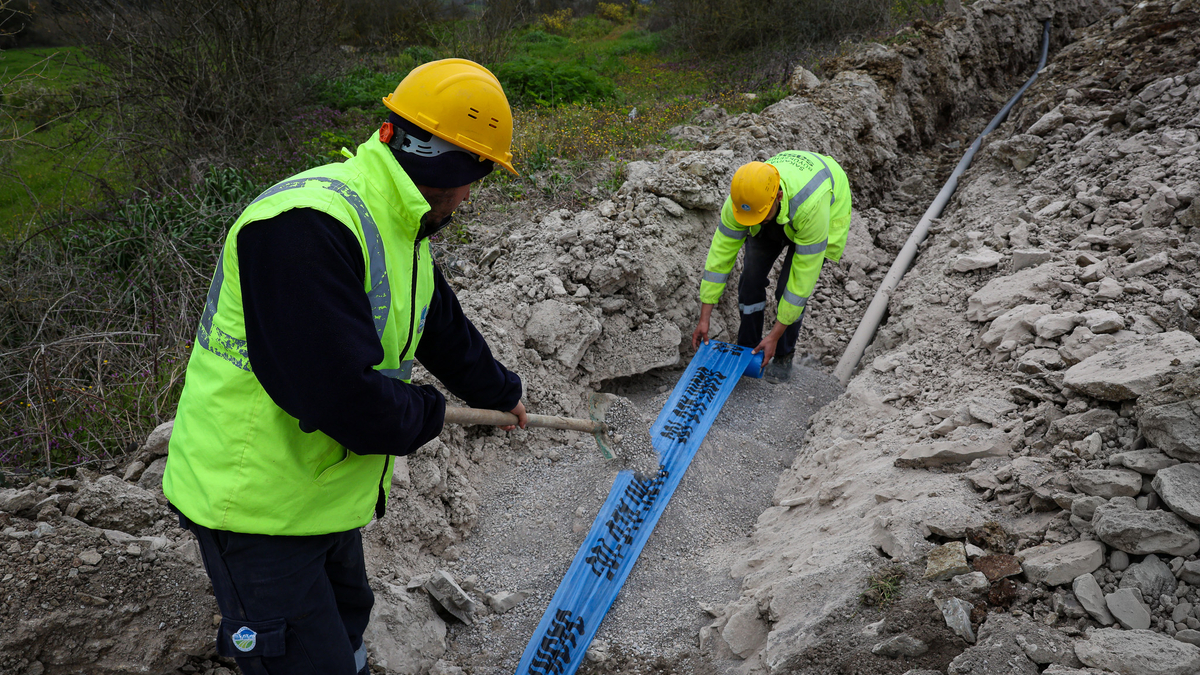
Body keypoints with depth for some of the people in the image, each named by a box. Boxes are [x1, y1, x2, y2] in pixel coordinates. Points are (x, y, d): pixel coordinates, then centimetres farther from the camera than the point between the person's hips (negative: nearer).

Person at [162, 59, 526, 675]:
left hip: (328, 490, 9)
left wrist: (501, 392, 34)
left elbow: (446, 332, 21)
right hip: (256, 502, -9)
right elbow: (341, 395, -34)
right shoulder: (308, 224, -30)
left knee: (345, 620, 26)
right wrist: (426, 413, -14)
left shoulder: (401, 232, 5)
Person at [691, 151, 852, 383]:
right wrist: (704, 318, -23)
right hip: (776, 218, 4)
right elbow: (720, 253, -26)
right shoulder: (743, 197, -35)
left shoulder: (811, 207, -47)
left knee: (789, 286, -16)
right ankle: (747, 350, 12)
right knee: (751, 277, -8)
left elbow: (804, 278, -38)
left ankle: (784, 357, 7)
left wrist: (775, 335, -33)